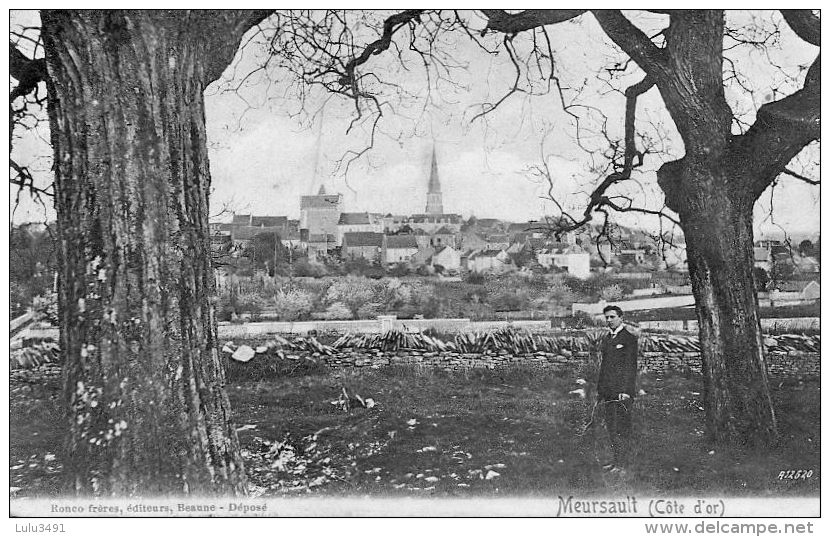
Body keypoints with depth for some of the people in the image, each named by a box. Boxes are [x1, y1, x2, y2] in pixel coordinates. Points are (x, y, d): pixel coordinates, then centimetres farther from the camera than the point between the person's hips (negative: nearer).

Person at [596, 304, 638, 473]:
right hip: (608, 391, 7)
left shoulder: (629, 339, -6)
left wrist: (625, 391, -18)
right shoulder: (606, 339, 17)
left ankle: (621, 463, 3)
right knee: (610, 426, 11)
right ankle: (616, 460, 20)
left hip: (622, 391, -7)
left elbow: (631, 366, -11)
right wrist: (600, 390, 17)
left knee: (622, 427, -3)